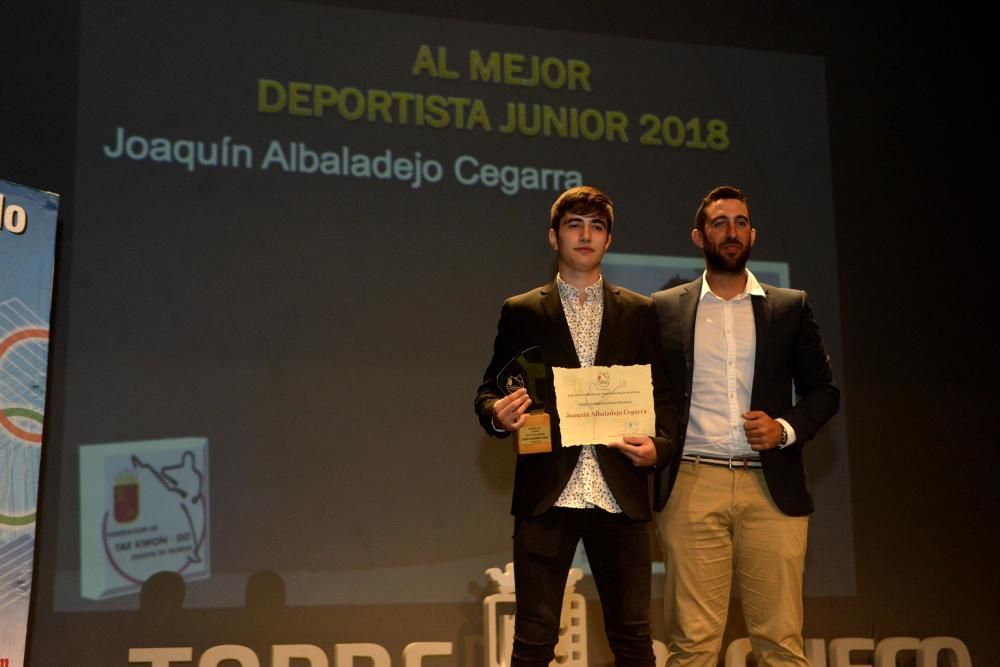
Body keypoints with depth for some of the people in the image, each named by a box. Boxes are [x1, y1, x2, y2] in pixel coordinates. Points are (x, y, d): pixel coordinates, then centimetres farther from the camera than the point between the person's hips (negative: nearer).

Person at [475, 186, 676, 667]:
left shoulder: (639, 313, 13)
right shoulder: (521, 312, 10)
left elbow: (662, 394, 11)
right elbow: (489, 391, 10)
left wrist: (659, 446, -8)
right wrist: (497, 414, -13)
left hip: (619, 494, 1)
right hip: (546, 493, -1)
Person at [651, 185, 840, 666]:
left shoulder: (790, 307, 12)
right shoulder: (665, 309, 11)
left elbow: (824, 390, 14)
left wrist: (786, 428, -4)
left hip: (772, 488, 1)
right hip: (692, 486, -1)